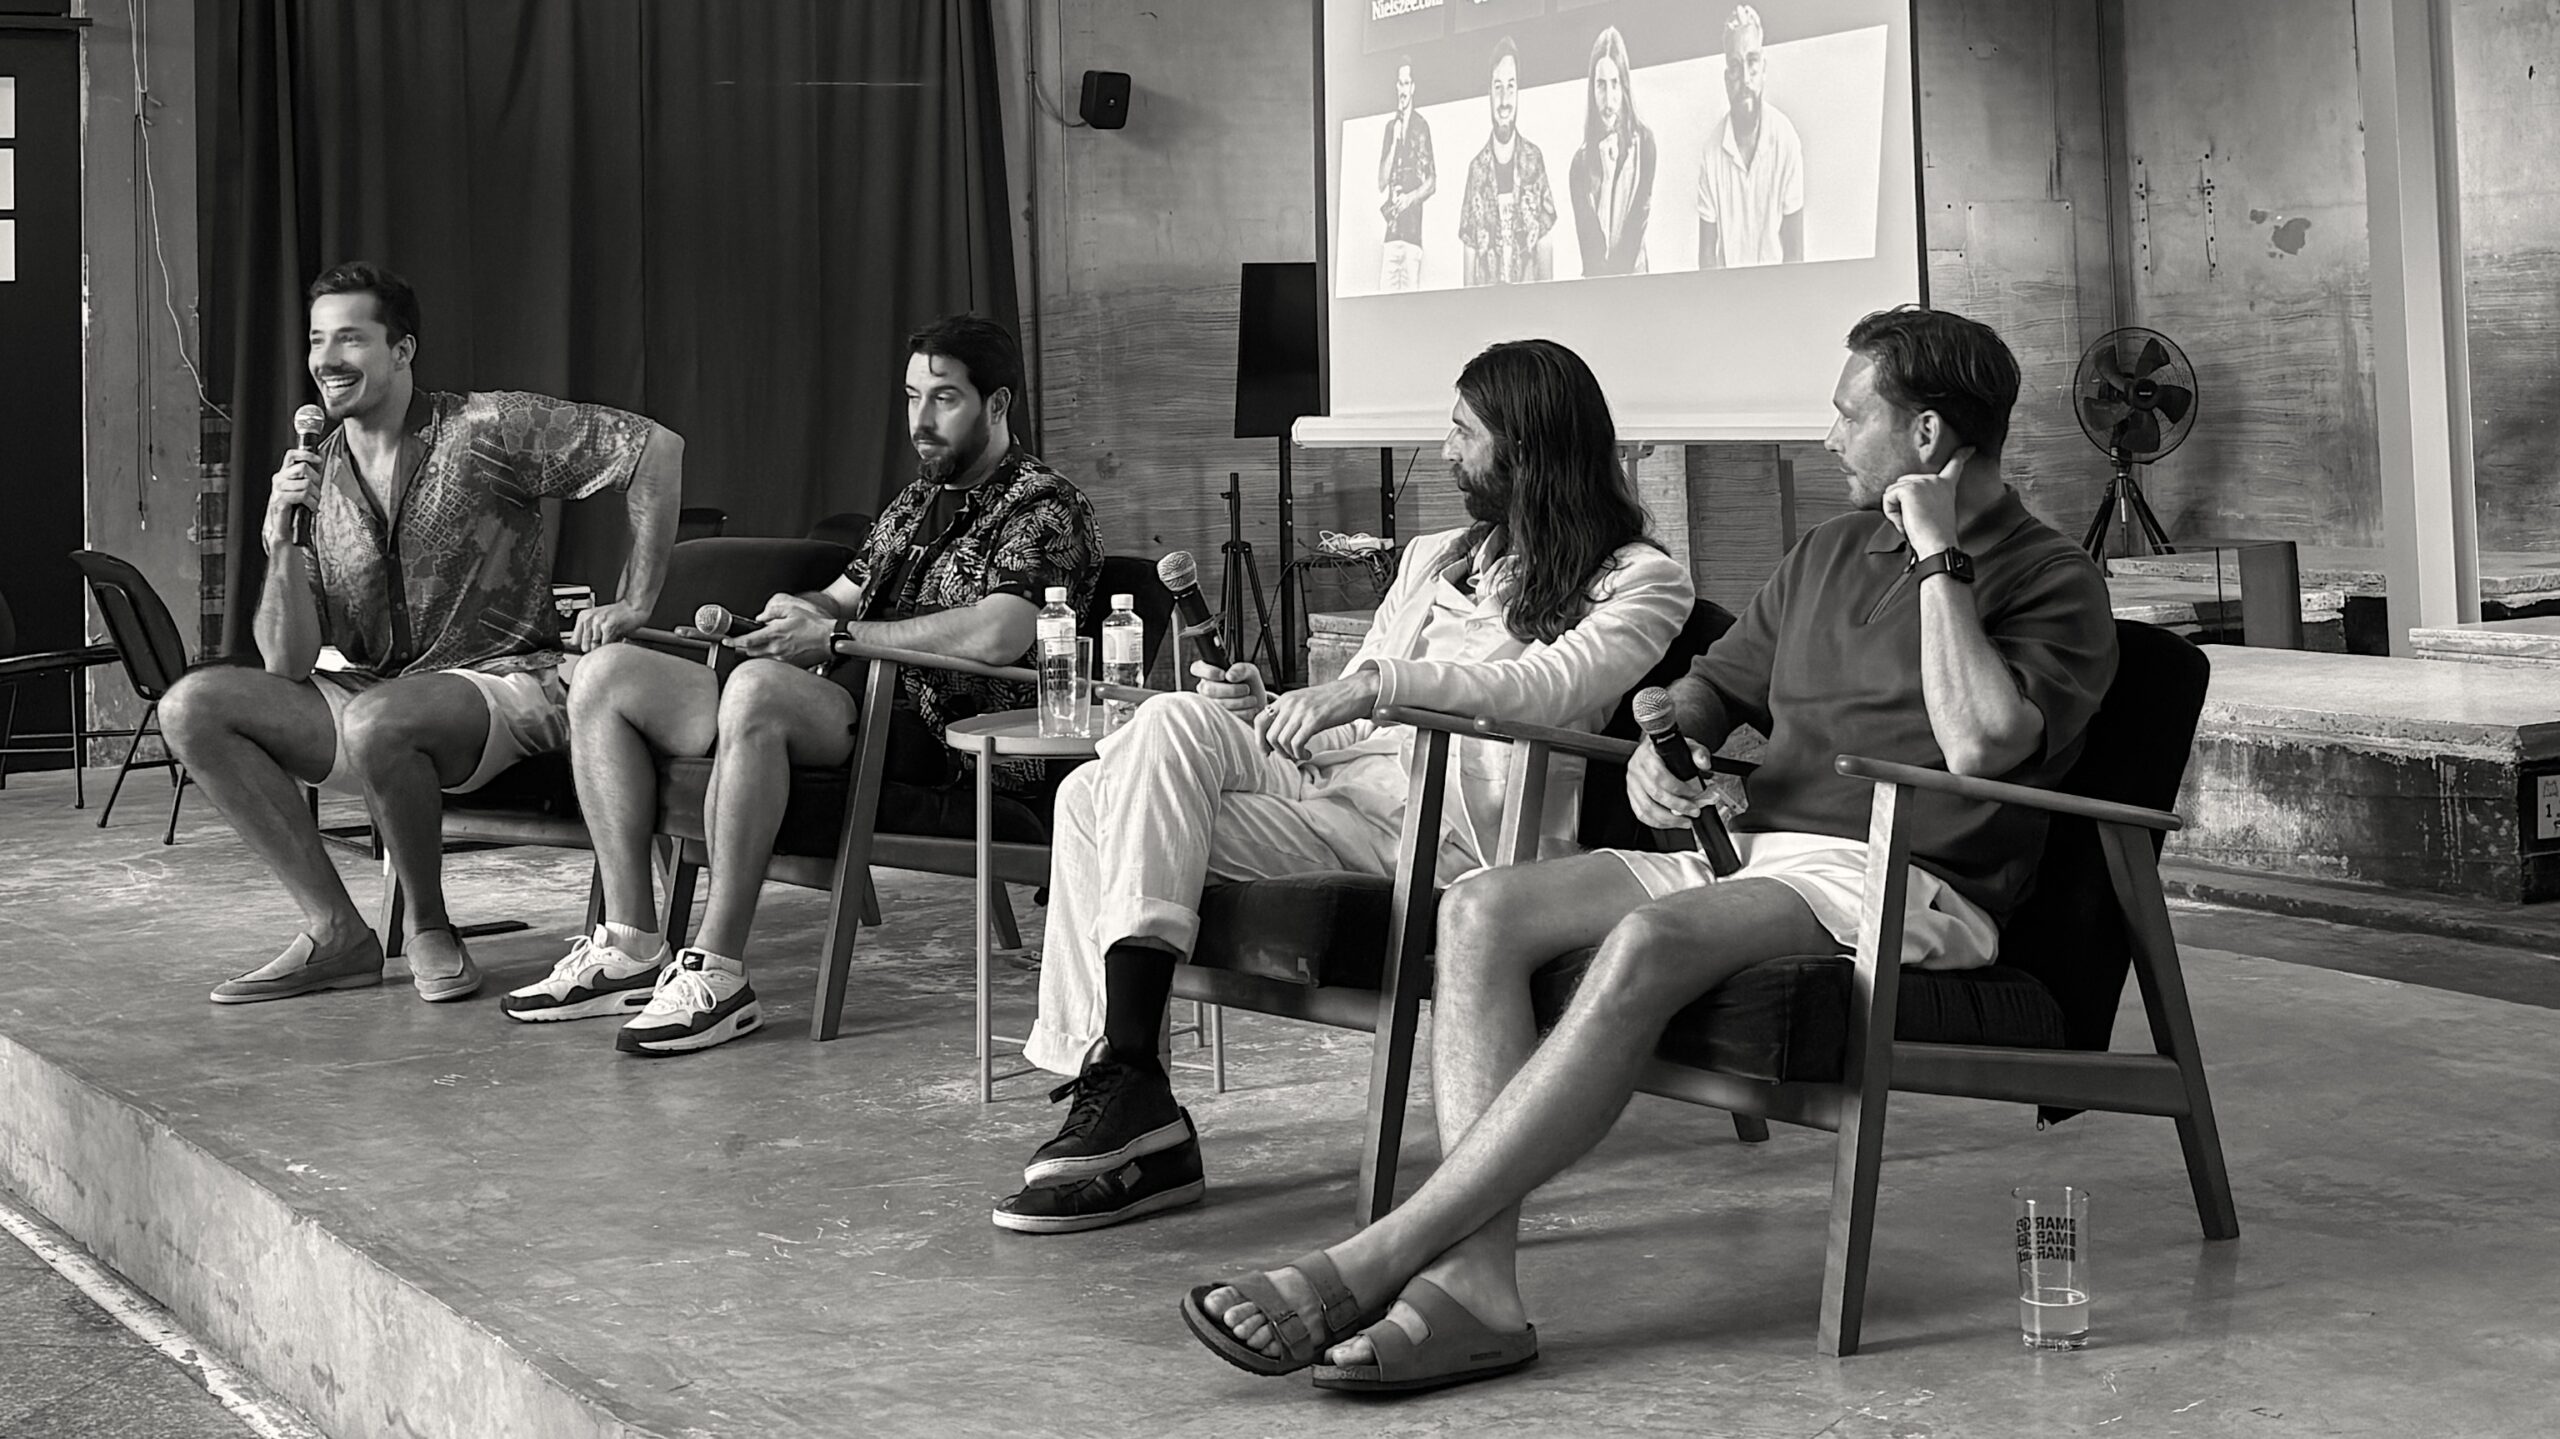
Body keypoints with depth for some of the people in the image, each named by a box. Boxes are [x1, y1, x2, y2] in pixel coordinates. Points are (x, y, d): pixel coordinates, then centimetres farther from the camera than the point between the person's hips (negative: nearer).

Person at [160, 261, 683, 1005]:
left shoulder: (484, 429, -7)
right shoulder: (315, 477, 8)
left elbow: (657, 447, -10)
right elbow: (288, 664, 2)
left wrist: (635, 602, -11)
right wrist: (280, 543, -15)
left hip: (503, 685, -6)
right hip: (371, 698, 6)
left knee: (377, 719, -37)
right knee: (192, 706, -10)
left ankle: (430, 929, -11)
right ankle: (335, 932, -9)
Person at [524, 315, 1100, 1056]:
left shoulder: (1044, 507, -3)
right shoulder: (919, 499, 26)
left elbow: (996, 637, -21)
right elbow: (843, 599, 28)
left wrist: (835, 635, -15)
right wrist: (800, 613, 1)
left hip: (938, 735, -9)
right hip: (851, 702, 9)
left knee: (756, 686, -39)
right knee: (606, 676, -2)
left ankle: (717, 974, -35)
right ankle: (630, 950, -8)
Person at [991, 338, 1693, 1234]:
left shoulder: (1641, 581, 4)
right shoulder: (1437, 558, 29)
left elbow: (1546, 689, -16)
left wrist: (1379, 681, -29)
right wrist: (1269, 708, 4)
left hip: (1438, 824, -8)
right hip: (1332, 773, 8)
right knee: (1094, 794, -14)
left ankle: (1120, 1087, -29)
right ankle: (1114, 1084, -20)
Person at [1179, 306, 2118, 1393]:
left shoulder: (2053, 581, 0)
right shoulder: (1833, 552, 25)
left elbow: (1979, 744, -19)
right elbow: (1715, 683, 31)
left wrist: (1939, 559, -11)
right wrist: (1661, 750, 7)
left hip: (1899, 884, -8)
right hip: (1751, 852, 8)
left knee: (1652, 940, -36)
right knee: (1483, 909, -18)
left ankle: (1376, 1260, -37)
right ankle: (1476, 1281, -33)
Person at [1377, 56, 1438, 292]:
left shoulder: (1421, 127, 2)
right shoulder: (1390, 127, 15)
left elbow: (1432, 183, 3)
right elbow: (1381, 182, 8)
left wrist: (1411, 197, -12)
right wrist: (1393, 143, -1)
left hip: (1414, 222, -4)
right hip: (1392, 224, 4)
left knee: (1411, 290, -7)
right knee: (1385, 290, -4)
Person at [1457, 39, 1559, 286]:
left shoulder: (1534, 159, 6)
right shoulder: (1477, 168, 8)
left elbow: (1545, 245, 5)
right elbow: (1469, 248, 9)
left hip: (1529, 292, 0)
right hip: (1487, 292, 0)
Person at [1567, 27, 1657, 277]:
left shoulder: (1643, 143, 0)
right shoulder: (1580, 162, 4)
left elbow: (1642, 215, -4)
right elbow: (1586, 235, 0)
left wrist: (1620, 273, -11)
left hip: (1634, 275, -1)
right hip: (1594, 280, 1)